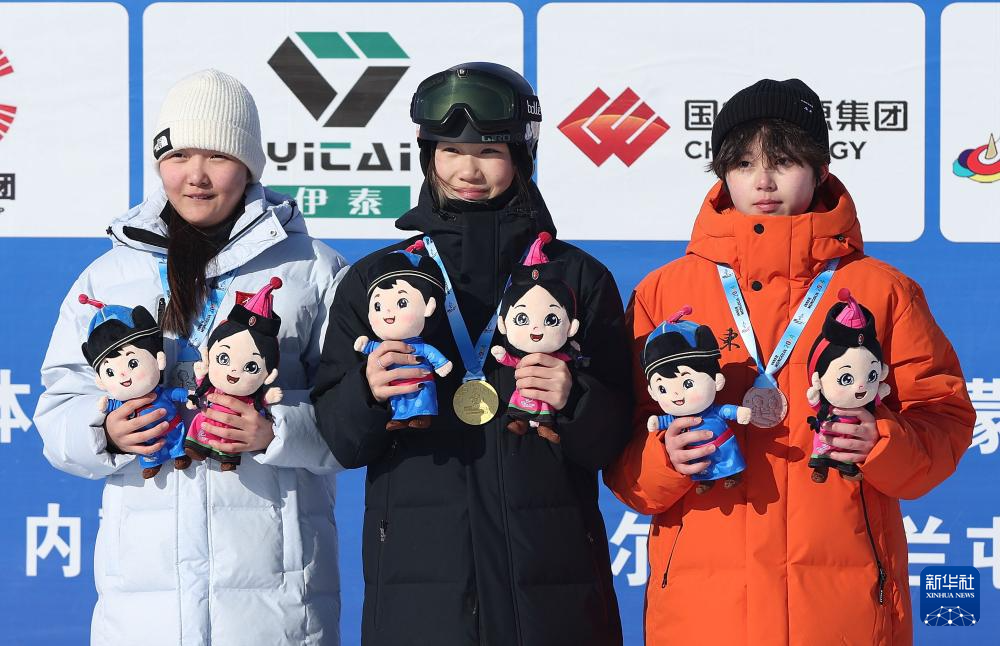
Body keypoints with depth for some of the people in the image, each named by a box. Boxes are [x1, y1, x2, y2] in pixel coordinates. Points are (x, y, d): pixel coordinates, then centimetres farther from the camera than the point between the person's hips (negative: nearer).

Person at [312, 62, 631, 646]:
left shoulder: (580, 278, 7)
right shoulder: (374, 279, 9)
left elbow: (614, 440, 5)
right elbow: (340, 439, 5)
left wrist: (573, 400, -16)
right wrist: (367, 392, -16)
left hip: (547, 574, 0)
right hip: (416, 575, 0)